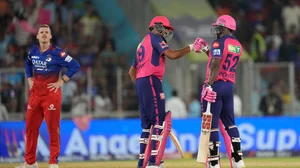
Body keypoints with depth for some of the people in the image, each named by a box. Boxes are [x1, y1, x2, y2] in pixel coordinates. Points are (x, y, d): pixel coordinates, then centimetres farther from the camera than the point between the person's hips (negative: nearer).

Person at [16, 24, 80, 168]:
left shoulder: (57, 53, -10)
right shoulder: (33, 52, 8)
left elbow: (75, 66, -12)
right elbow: (28, 64, 29)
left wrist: (61, 81, -13)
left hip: (51, 95, -6)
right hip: (35, 94, 6)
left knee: (53, 128, -4)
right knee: (31, 127, 8)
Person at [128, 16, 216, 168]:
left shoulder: (143, 43, 26)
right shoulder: (155, 38, 0)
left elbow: (132, 71, 26)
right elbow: (172, 55, -16)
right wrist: (190, 47, -5)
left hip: (140, 82, 10)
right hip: (151, 81, -10)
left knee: (147, 123, 11)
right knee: (159, 121, -13)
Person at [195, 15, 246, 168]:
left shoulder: (219, 43, -10)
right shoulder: (238, 46, 13)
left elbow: (215, 65, -23)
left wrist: (209, 84, -28)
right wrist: (207, 50, 28)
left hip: (216, 85, -8)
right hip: (230, 85, 8)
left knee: (212, 123, -4)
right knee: (229, 122, 15)